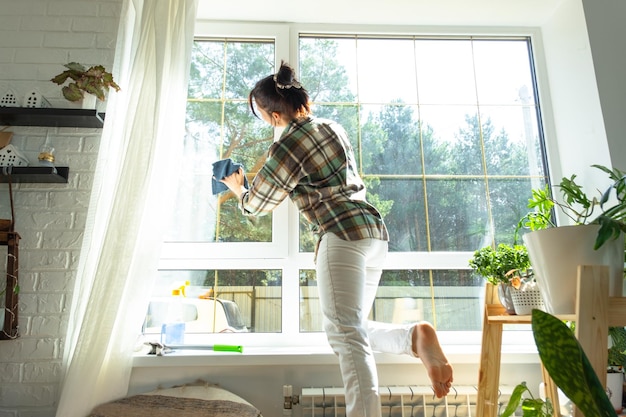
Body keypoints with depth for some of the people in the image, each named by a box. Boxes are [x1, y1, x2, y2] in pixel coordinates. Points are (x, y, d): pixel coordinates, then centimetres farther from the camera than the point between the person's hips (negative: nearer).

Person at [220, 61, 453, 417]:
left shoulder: (285, 148, -7)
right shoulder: (334, 128, 17)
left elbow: (256, 204, 6)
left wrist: (238, 189, 29)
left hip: (342, 235, -9)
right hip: (376, 230, 9)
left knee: (346, 334, -10)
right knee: (356, 328, 14)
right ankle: (416, 336, -9)